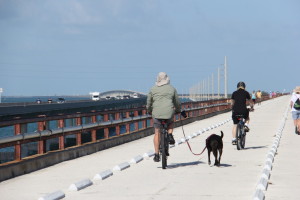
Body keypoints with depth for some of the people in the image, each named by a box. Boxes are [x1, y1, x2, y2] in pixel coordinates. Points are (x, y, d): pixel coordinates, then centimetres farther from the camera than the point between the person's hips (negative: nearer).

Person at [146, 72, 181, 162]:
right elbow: (177, 102, 15)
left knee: (157, 133, 7)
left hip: (156, 113, 0)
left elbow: (149, 102, 14)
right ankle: (170, 135, 6)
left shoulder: (153, 89, 7)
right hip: (169, 113, 0)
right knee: (171, 122, 34)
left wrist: (149, 111, 32)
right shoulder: (172, 89, 7)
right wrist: (178, 110, 34)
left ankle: (156, 154, 3)